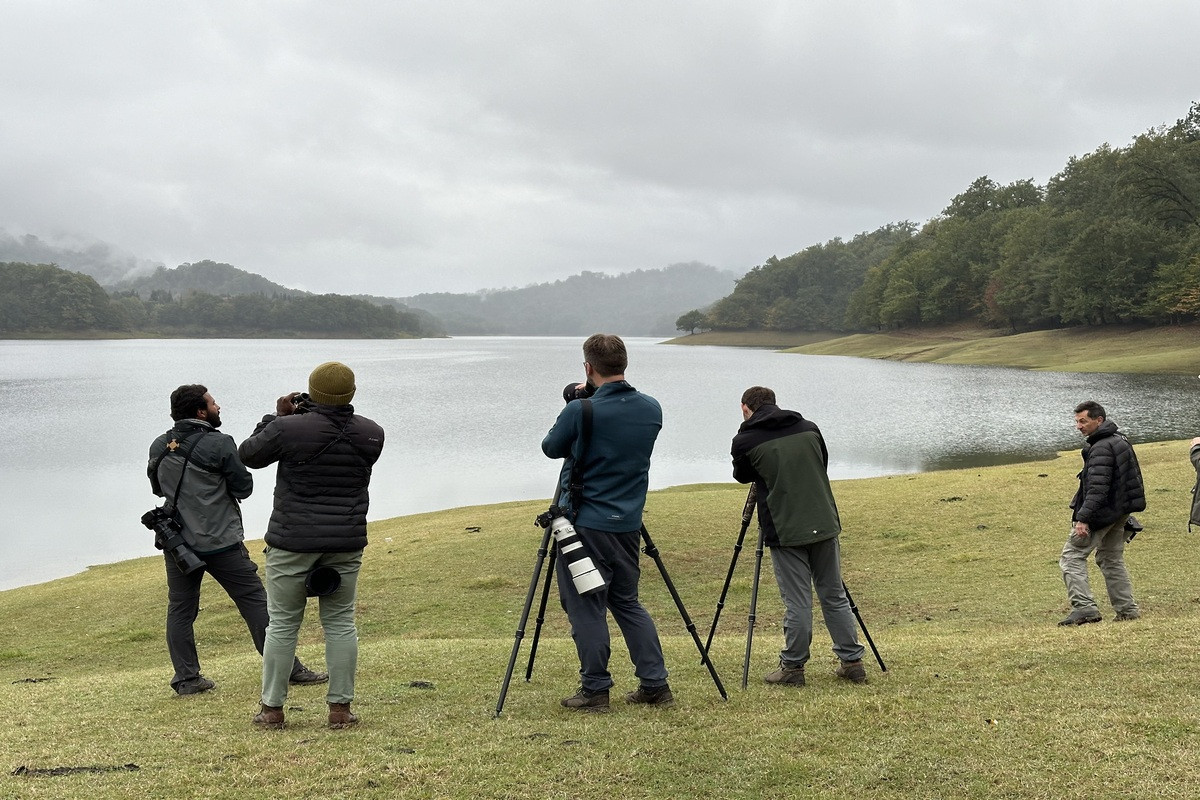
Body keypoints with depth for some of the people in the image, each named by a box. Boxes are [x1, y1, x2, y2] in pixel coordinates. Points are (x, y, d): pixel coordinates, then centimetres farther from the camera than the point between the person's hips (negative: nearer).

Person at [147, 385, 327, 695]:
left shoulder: (159, 446, 4)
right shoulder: (219, 444, -13)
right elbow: (244, 488, -7)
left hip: (177, 542, 5)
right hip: (220, 542, -5)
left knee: (180, 609, 12)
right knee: (256, 602, 1)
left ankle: (186, 678, 11)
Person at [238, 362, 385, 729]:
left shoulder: (288, 429, -13)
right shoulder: (371, 434, -1)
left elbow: (248, 454, 3)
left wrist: (277, 416, 12)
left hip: (293, 541, -3)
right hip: (346, 542, 3)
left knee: (282, 624, 7)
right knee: (340, 622, 10)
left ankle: (272, 709, 13)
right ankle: (340, 708, 10)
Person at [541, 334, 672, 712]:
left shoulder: (580, 411, -15)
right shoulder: (652, 409, 1)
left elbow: (551, 447, 2)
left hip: (585, 524, -6)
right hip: (628, 524, 6)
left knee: (586, 606, 4)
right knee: (627, 601, 17)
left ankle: (595, 690, 8)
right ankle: (656, 684, 16)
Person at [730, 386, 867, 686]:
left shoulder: (745, 440, -5)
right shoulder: (809, 428, 10)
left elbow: (742, 476, 14)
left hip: (785, 532, -4)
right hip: (825, 525, 4)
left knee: (797, 603, 1)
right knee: (834, 596, 13)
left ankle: (792, 667, 9)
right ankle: (852, 662, 17)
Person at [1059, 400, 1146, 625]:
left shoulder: (1101, 448, -18)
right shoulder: (1120, 440, 15)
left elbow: (1097, 488, -25)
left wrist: (1083, 518, -28)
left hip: (1102, 512, -10)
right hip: (1119, 512, 10)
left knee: (1072, 557, -8)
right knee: (1111, 560, 18)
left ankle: (1084, 607, -17)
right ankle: (1127, 610, 18)